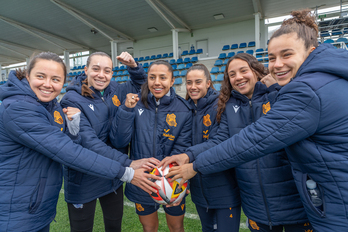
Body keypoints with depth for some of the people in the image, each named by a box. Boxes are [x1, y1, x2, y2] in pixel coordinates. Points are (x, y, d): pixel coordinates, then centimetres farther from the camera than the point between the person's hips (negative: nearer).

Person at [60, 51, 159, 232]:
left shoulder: (113, 90, -3)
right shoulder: (72, 100, -19)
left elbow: (139, 84, 14)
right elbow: (89, 143, -28)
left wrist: (133, 66, -7)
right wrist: (129, 164, -35)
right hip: (84, 181, -4)